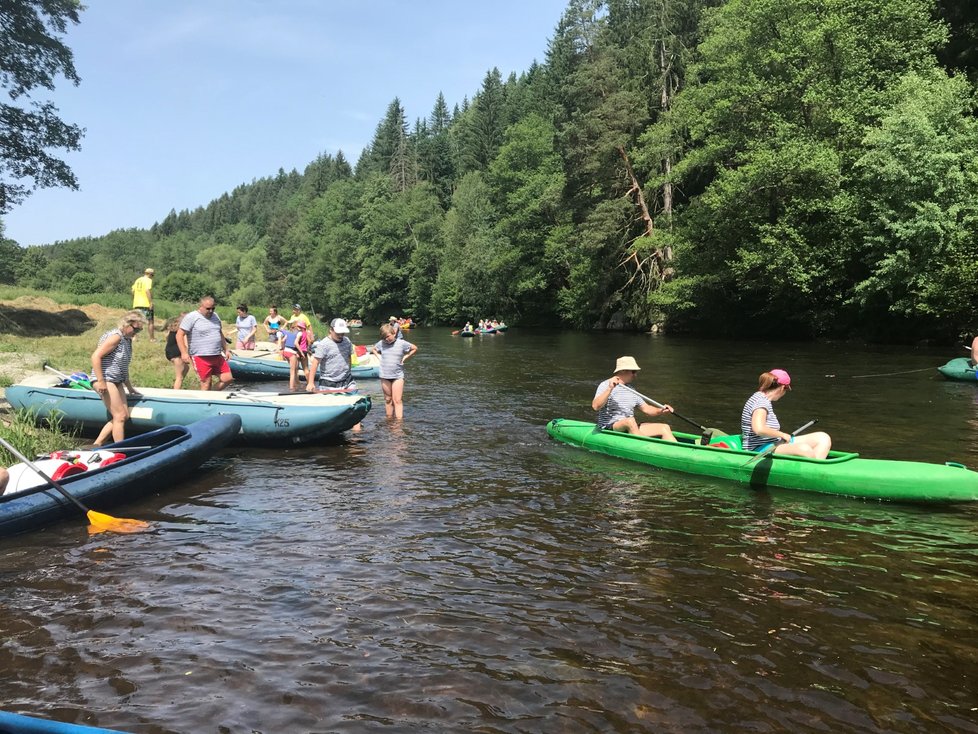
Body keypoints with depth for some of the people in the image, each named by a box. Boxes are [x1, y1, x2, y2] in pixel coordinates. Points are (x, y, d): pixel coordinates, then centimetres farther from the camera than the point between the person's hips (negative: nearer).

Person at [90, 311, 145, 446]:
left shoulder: (127, 339, 13)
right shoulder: (115, 336, -15)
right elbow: (96, 356, -22)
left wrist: (129, 387, 23)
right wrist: (101, 381, -24)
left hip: (117, 382, 10)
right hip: (104, 381, -10)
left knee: (123, 416, 6)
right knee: (120, 416, -10)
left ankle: (97, 445, 11)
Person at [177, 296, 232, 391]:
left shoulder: (215, 316, 15)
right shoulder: (191, 317, -7)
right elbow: (179, 335, -11)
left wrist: (226, 350, 23)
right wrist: (184, 353, -19)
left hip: (217, 356, 7)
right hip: (201, 357, -7)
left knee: (227, 378, 3)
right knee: (206, 383, -4)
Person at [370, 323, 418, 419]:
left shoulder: (402, 343, -5)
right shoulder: (381, 343, 1)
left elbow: (414, 348, 8)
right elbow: (373, 349, 21)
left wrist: (405, 358, 2)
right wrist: (379, 357, 7)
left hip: (398, 376, -2)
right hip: (384, 376, 2)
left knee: (397, 400, -7)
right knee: (388, 400, 11)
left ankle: (399, 421, -8)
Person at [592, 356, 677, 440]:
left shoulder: (631, 390, 18)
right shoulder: (605, 386, -6)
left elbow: (646, 409, 18)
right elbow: (595, 406, -22)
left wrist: (661, 411, -1)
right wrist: (610, 389, -30)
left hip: (631, 428, 7)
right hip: (609, 429, -7)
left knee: (664, 427, -8)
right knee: (630, 421, -37)